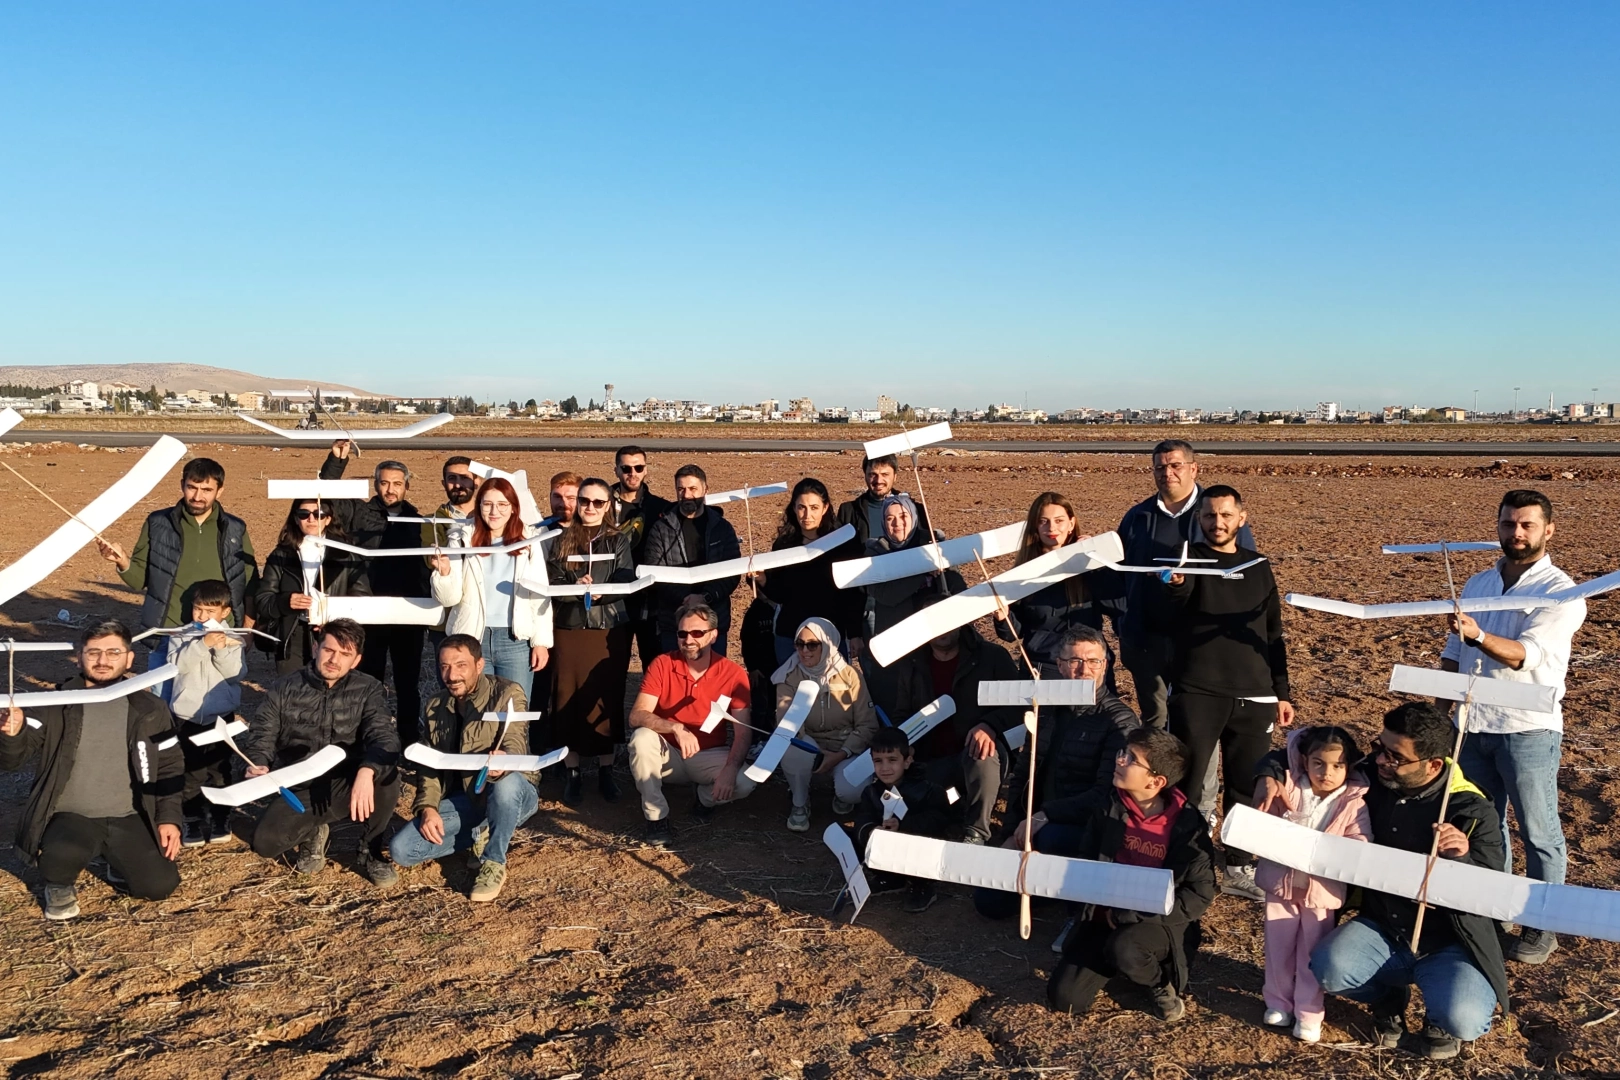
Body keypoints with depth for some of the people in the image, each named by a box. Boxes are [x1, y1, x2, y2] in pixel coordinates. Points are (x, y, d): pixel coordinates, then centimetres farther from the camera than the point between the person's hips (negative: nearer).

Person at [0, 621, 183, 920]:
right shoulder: (55, 705, -1)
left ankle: (114, 856, 23)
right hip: (70, 816, -2)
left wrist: (169, 817, -1)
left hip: (129, 818, 2)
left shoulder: (150, 709, 4)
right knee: (63, 854, -35)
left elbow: (170, 766, 10)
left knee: (159, 885, -12)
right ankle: (60, 886, 5)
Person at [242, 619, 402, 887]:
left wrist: (366, 771, -41)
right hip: (301, 790, 1)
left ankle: (371, 853, -8)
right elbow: (260, 735, -2)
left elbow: (384, 736, -19)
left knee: (386, 771, -34)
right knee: (265, 842, -25)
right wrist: (258, 765, -27)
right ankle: (312, 832, 12)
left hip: (349, 786, -1)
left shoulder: (368, 690, -4)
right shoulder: (284, 688, 0)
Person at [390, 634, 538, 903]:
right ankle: (480, 835, 7)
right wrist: (428, 807, -12)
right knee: (401, 850, -14)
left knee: (506, 782, -41)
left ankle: (494, 863, -16)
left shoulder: (507, 694, -12)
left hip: (511, 795, -4)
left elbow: (515, 748, -24)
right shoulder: (435, 707, 6)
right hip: (462, 800, 5)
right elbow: (427, 764, 5)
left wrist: (501, 763, -49)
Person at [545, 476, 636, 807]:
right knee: (569, 698, 1)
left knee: (607, 698, 3)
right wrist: (576, 588, -23)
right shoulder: (562, 540, 6)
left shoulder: (619, 541, 5)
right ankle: (572, 772, 11)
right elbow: (553, 584, -2)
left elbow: (627, 583, -6)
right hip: (569, 629, 1)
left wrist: (599, 591, -24)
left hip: (610, 629, 0)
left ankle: (606, 769, 15)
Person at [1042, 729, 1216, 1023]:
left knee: (1123, 948, -36)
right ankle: (1111, 961, 17)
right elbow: (1085, 860, 9)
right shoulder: (1107, 806, -5)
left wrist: (1130, 914, -19)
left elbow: (1199, 896, -14)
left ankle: (1161, 983, -3)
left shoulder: (1187, 825, -15)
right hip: (1106, 916, 3)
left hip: (1161, 924, -3)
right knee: (1064, 999, -11)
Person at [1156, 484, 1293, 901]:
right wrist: (1176, 586, -41)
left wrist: (1281, 692, 13)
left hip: (1253, 696, 3)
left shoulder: (1258, 567, 12)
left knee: (1248, 785, 7)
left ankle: (1240, 868, 20)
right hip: (1195, 692, -3)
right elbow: (1172, 616, -19)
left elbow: (1273, 634, 17)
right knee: (1186, 782, -1)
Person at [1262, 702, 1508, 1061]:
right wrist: (1269, 776, -16)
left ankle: (1440, 1017, 12)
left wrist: (1461, 860, -35)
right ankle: (1389, 996, 10)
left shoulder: (1472, 811, -14)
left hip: (1449, 943, -2)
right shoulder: (1368, 778, -6)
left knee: (1462, 1020, -29)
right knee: (1328, 968, -27)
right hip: (1380, 929, 3)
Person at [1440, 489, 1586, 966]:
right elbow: (1452, 653, 15)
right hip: (1473, 725, 6)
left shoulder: (1561, 593, -10)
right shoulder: (1477, 584, 9)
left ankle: (1542, 927, 19)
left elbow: (1526, 654, -24)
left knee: (1539, 834, 6)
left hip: (1528, 730, -5)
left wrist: (1478, 635, -41)